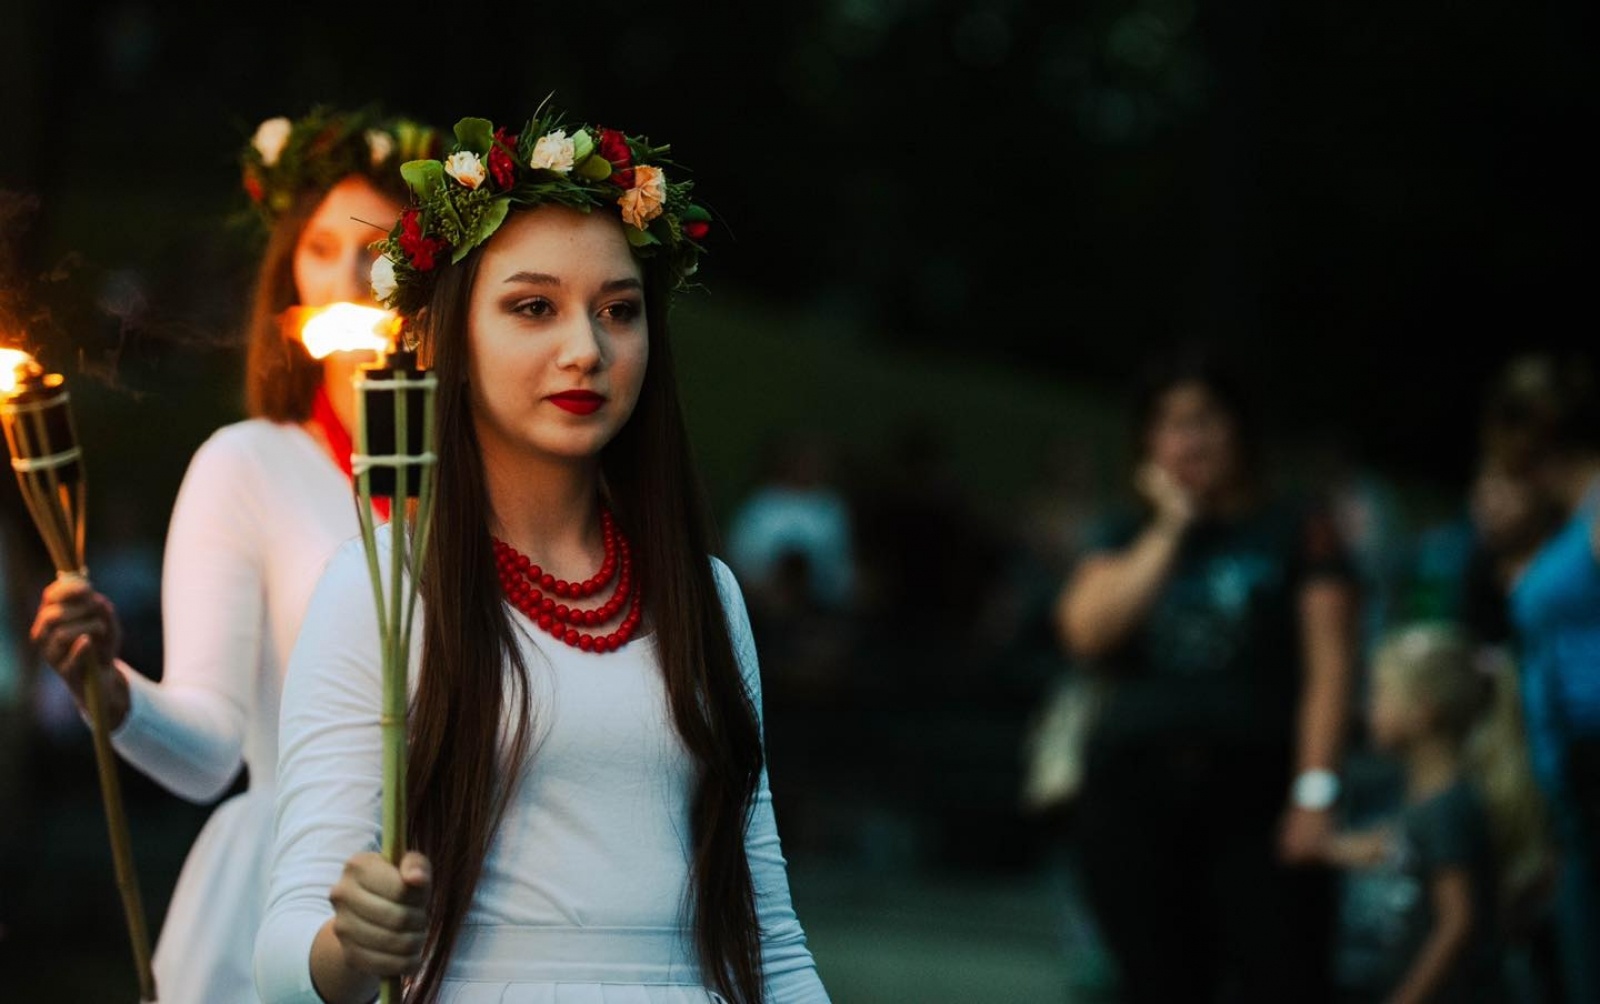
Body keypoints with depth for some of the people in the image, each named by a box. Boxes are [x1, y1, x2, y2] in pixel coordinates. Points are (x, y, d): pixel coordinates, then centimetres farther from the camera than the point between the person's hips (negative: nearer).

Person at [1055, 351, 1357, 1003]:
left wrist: (1314, 789, -11)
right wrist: (1170, 528, 0)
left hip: (1254, 789, -3)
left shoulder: (1295, 532, 7)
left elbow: (1328, 667, -1)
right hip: (1136, 791, 3)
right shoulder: (1129, 541, 17)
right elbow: (1087, 631, -2)